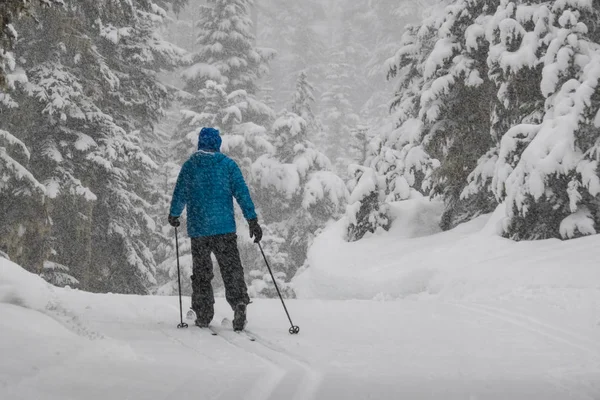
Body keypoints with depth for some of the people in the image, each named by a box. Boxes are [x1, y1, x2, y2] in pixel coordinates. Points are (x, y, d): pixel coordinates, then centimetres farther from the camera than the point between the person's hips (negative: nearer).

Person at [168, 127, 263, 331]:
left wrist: (173, 215, 22)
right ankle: (239, 301, -21)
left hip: (198, 228, 1)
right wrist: (252, 220, -2)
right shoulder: (228, 164, 1)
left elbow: (180, 194, 5)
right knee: (232, 269, 2)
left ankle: (203, 316, 10)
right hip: (225, 227, -1)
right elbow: (242, 193, -4)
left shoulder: (190, 165, 2)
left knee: (201, 272, 11)